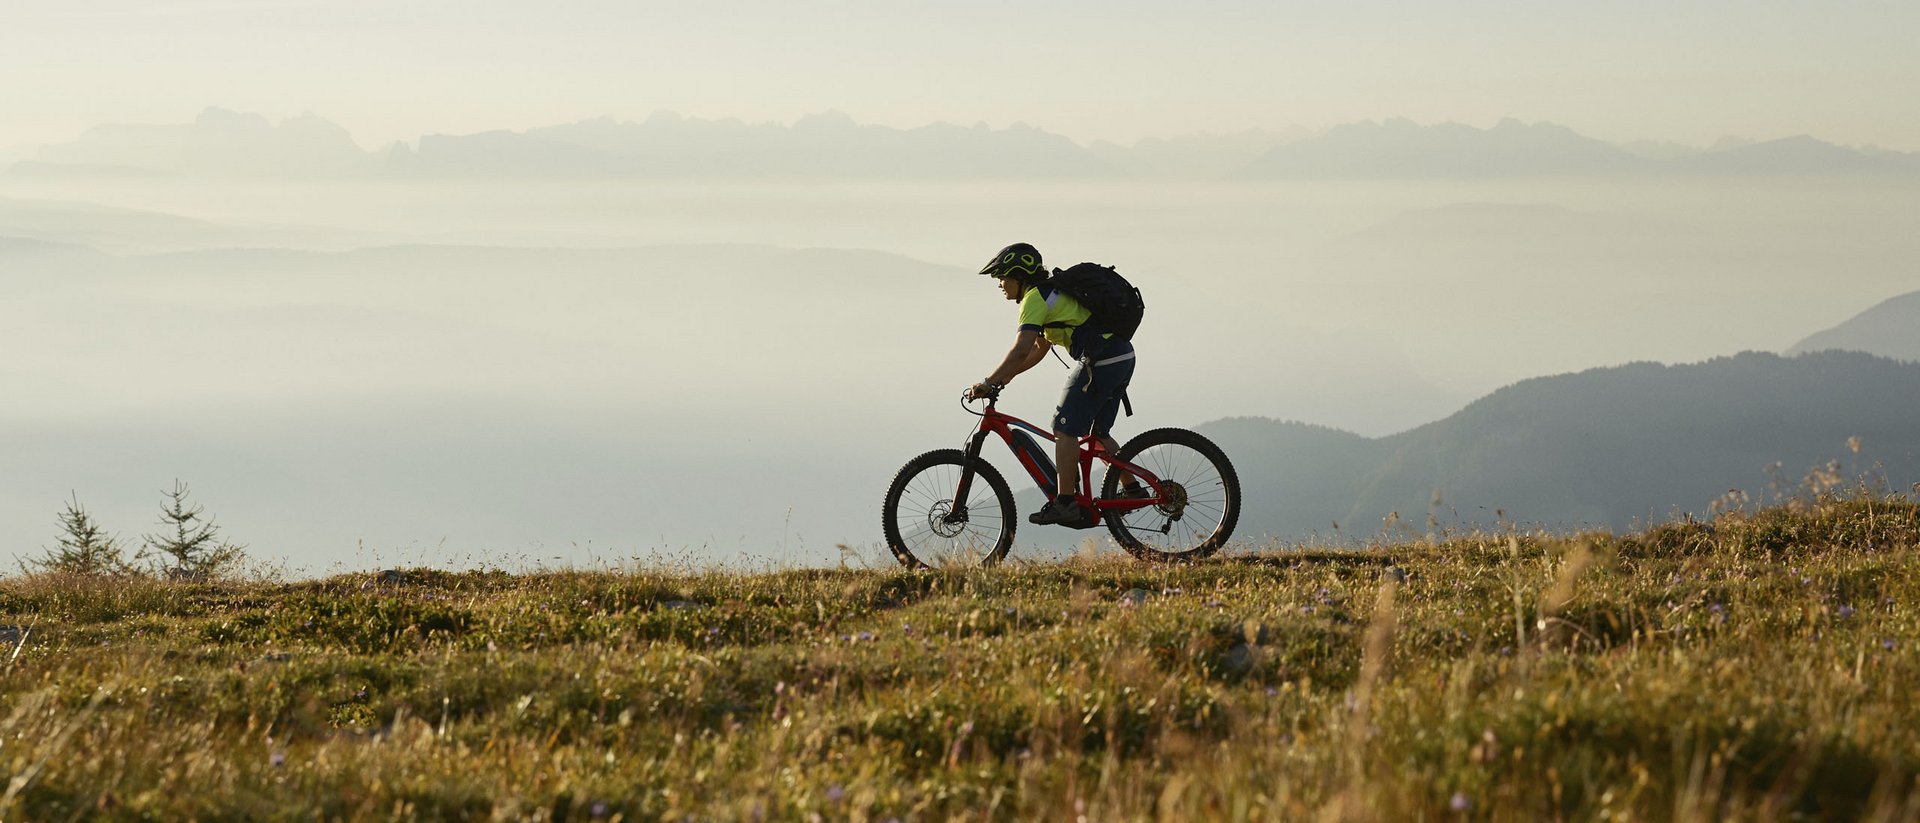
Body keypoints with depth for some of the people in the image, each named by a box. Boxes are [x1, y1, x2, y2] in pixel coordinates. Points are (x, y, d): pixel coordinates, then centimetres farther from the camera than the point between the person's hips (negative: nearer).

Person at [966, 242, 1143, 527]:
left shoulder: (1035, 299, -9)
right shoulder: (1050, 294, 23)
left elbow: (1020, 350, -19)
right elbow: (1039, 349, 28)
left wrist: (987, 383, -15)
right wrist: (1004, 378, 21)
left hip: (1100, 362, -10)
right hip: (1123, 358, 10)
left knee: (1065, 428, -6)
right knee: (1096, 432, 19)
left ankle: (1065, 503, -7)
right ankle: (1131, 488, 22)